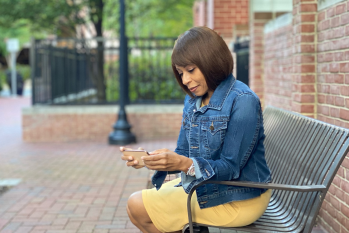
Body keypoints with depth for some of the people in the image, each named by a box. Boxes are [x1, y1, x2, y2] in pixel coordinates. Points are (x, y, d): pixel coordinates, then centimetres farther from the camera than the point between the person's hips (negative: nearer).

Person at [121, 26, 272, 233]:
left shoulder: (243, 101, -19)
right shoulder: (193, 100, 6)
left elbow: (231, 167, -21)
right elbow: (183, 155, 7)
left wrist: (185, 164, -35)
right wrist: (149, 158, -12)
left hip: (240, 198, -8)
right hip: (207, 185, 8)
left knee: (138, 208, -10)